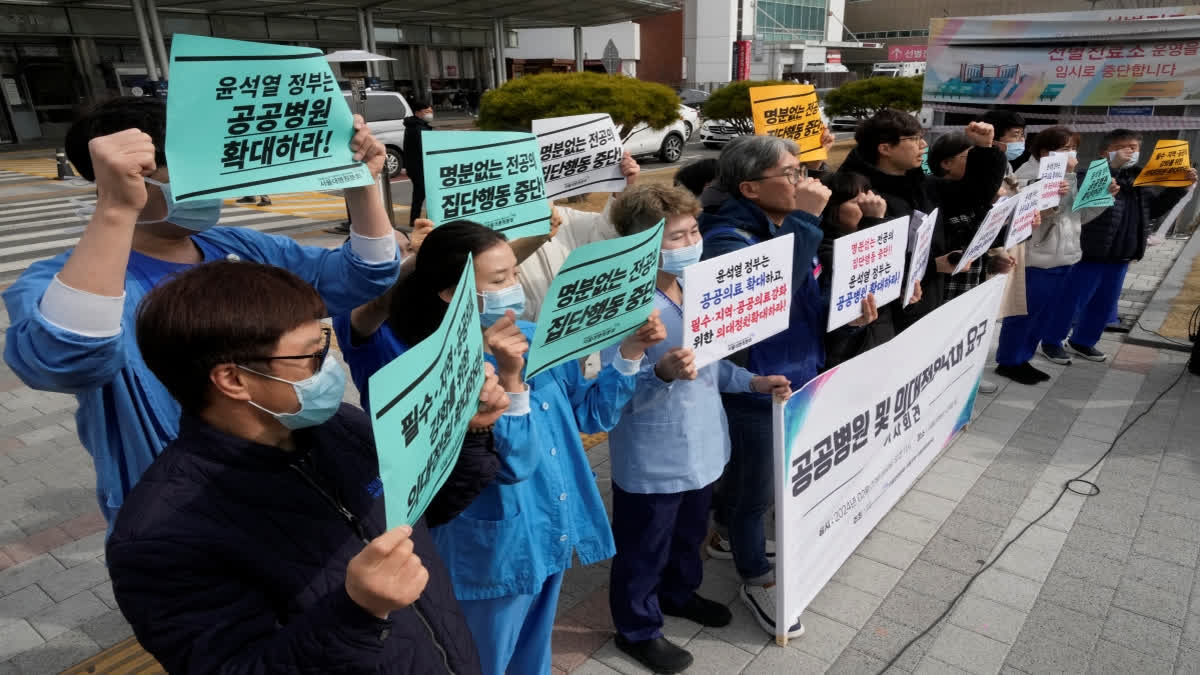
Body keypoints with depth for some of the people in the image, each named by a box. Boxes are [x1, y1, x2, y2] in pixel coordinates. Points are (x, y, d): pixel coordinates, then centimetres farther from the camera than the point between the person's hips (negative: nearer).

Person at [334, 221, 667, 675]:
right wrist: (510, 376, -37)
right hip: (496, 551, -6)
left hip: (552, 534, 6)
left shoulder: (535, 337, -3)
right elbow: (511, 463, -27)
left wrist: (631, 352, -6)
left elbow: (590, 414, 5)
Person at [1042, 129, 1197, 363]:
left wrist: (1179, 187, 9)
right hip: (1090, 254, -8)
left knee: (1105, 304, 16)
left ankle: (1082, 341, 31)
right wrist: (1113, 167, -31)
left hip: (1120, 257, 8)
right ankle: (1051, 341, 14)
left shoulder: (1141, 179, 12)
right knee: (1071, 300, -1)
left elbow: (1155, 208, 22)